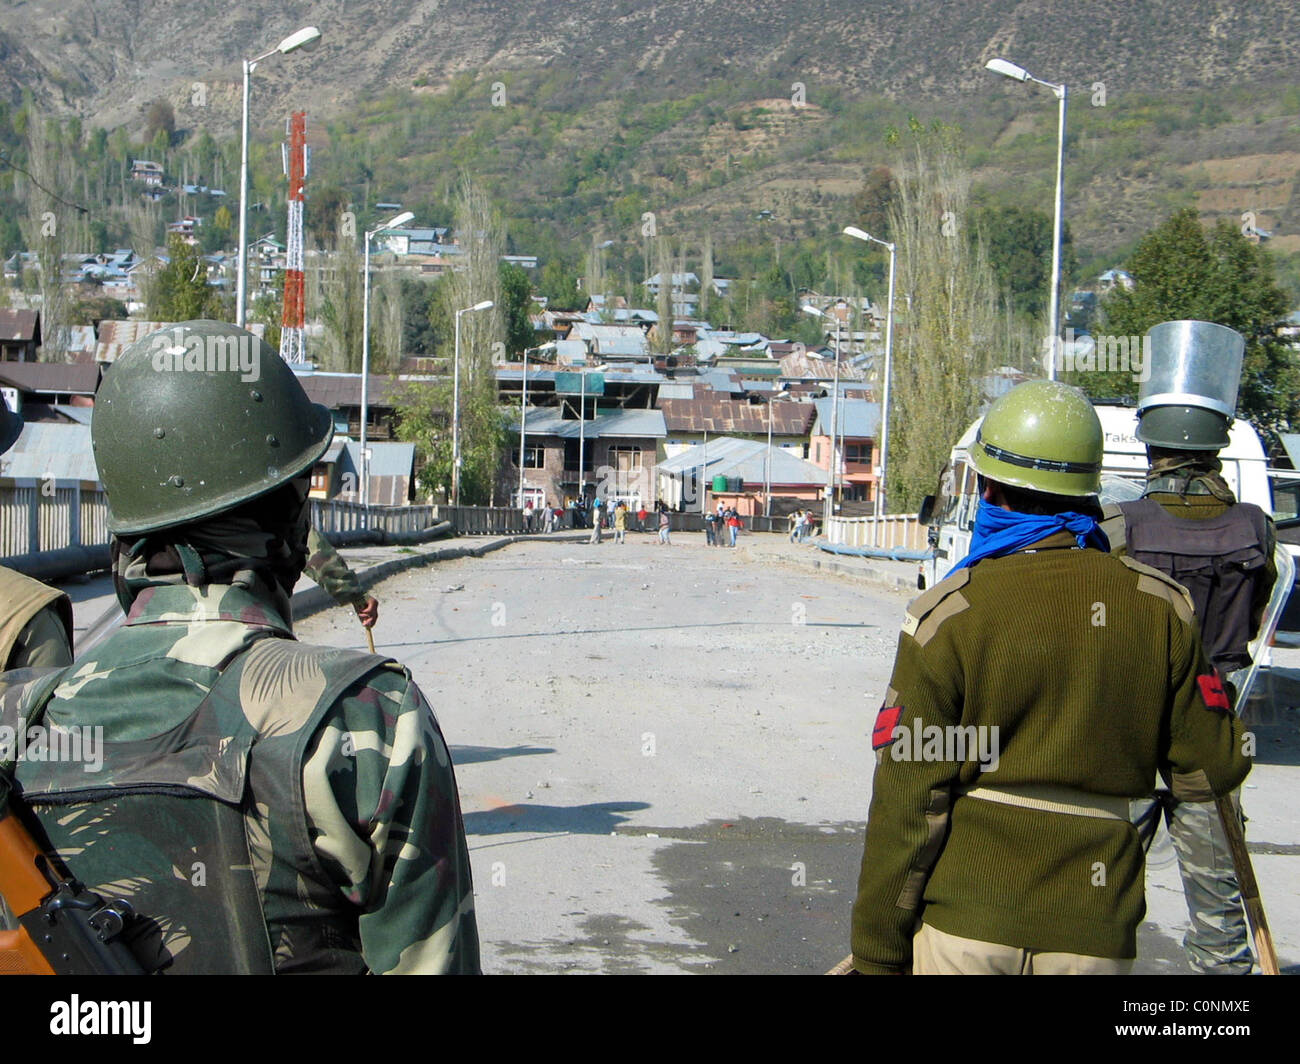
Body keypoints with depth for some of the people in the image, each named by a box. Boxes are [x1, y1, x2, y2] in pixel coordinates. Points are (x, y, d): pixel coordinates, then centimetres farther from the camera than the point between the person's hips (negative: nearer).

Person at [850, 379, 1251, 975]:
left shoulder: (947, 616, -8)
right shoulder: (1160, 607, -1)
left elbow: (908, 805, -8)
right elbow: (1208, 774, 5)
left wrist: (877, 955, 0)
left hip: (965, 926, -2)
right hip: (1092, 936, 2)